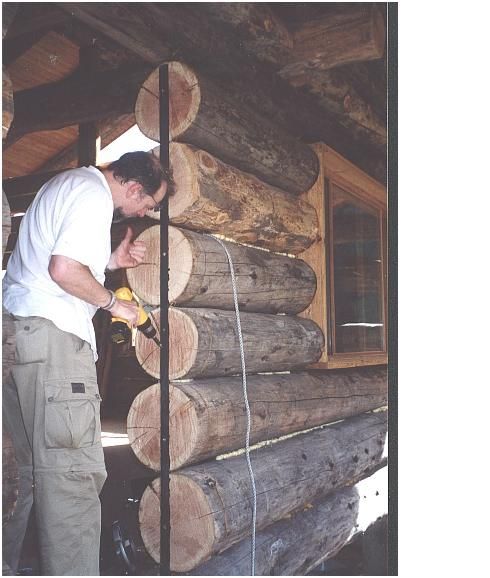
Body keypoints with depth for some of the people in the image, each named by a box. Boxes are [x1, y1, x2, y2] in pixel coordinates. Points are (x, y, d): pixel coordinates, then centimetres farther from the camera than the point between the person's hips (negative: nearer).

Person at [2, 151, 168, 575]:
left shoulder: (70, 183, 24)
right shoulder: (94, 194, -8)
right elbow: (64, 270, -20)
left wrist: (110, 261, 19)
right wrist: (114, 302, -6)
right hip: (52, 334, -11)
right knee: (74, 474, -9)